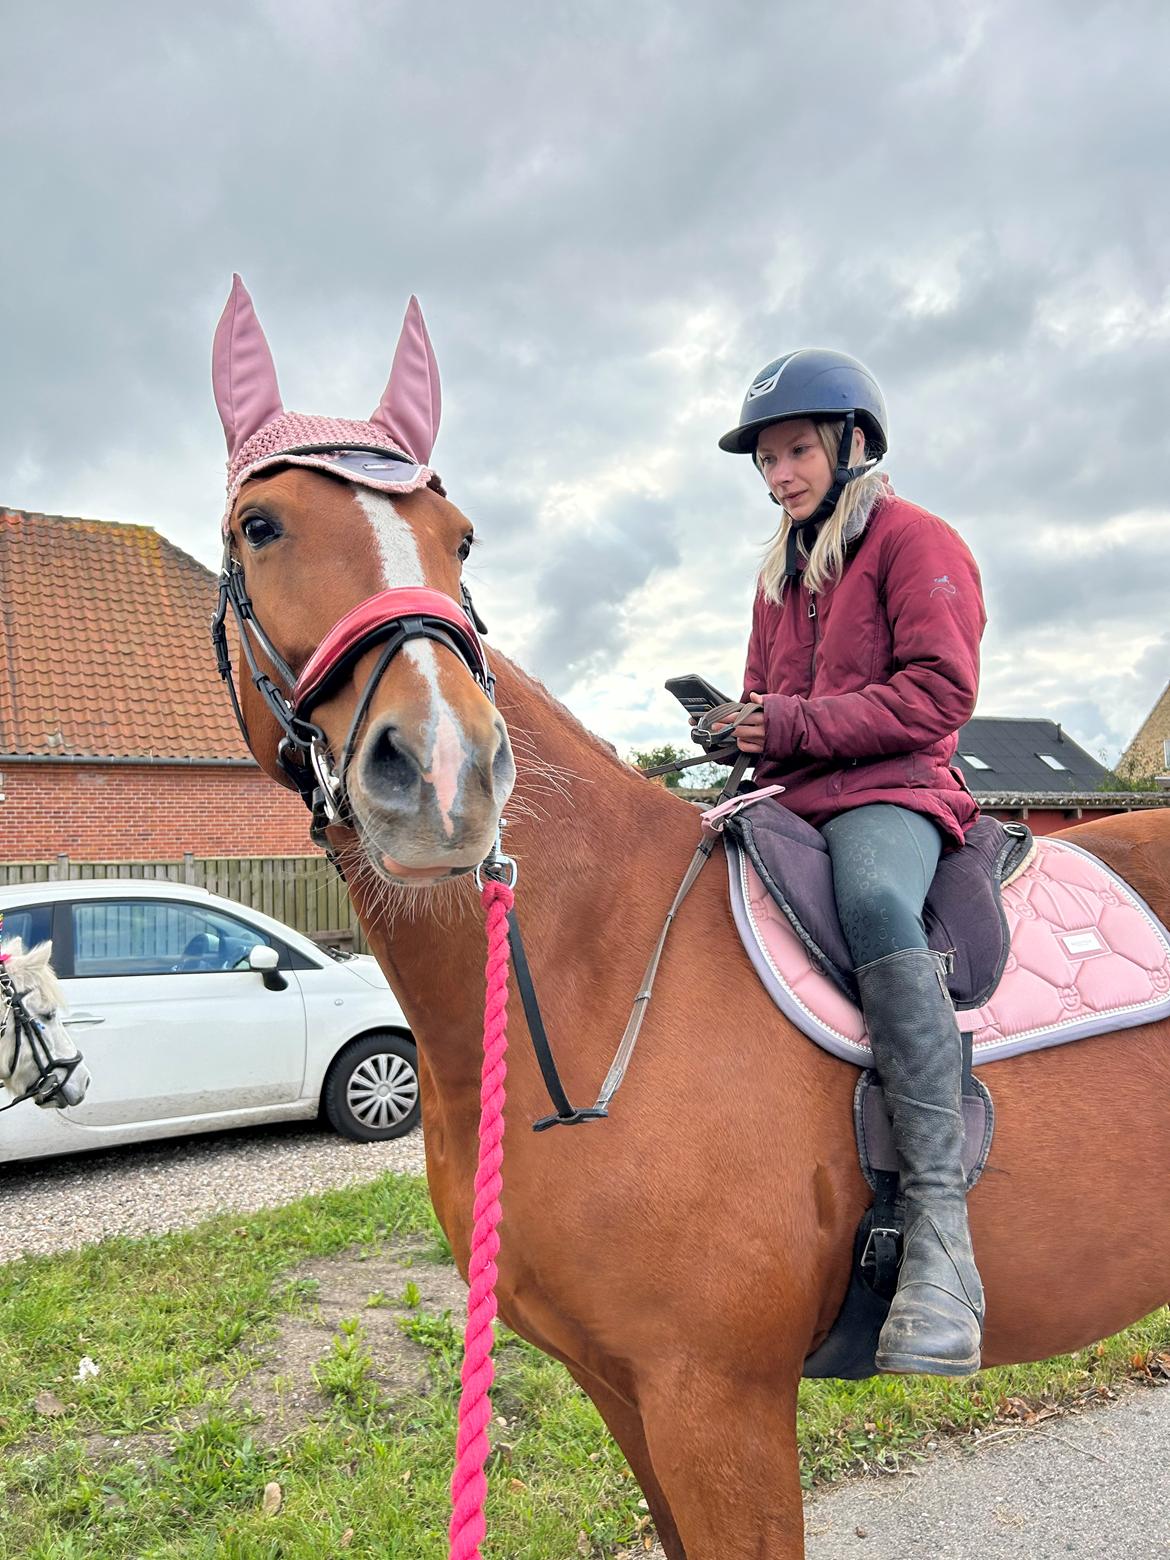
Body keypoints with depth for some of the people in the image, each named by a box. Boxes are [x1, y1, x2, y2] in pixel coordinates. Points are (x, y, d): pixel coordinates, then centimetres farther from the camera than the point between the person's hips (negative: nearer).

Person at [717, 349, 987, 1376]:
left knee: (876, 902, -40)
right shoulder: (779, 575, 23)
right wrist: (736, 735, 4)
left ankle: (940, 1227, -41)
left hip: (893, 794, -8)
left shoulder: (915, 541, 1)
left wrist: (797, 725, -17)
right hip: (789, 805, 8)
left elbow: (941, 691, -11)